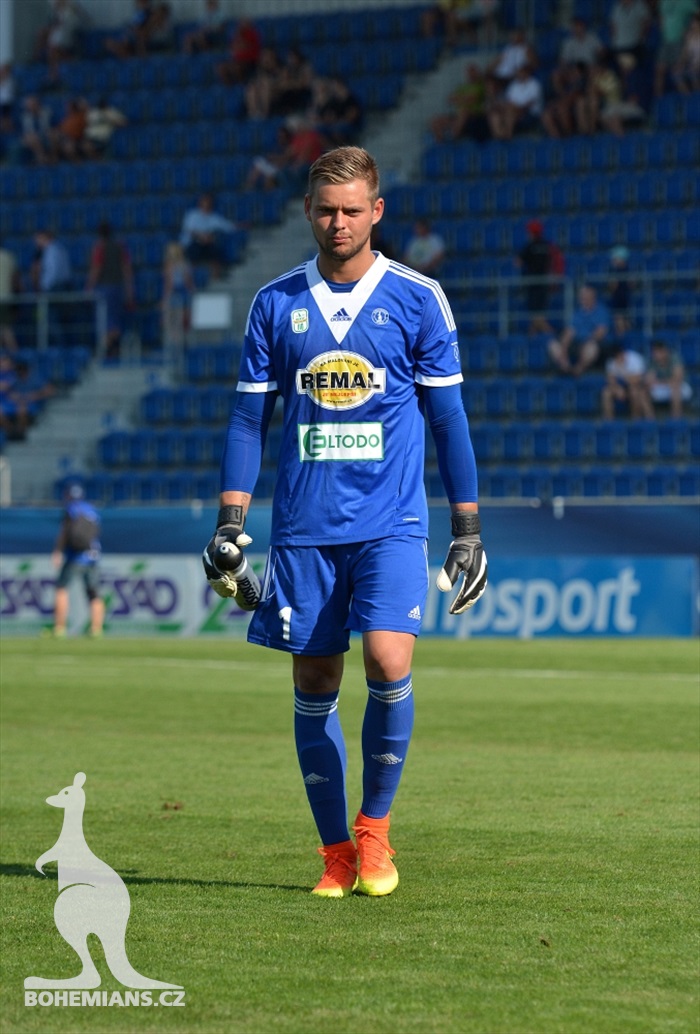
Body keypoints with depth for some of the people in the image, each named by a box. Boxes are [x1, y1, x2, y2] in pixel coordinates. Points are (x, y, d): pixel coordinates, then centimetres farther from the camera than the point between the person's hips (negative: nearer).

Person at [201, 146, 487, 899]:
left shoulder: (417, 299, 2)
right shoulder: (276, 303, 6)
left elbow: (447, 416, 5)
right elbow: (250, 417, 10)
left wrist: (468, 528, 3)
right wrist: (230, 522, 2)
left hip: (390, 524, -2)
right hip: (304, 525, 2)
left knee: (388, 661, -18)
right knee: (314, 683, 3)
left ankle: (374, 826, 1)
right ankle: (336, 853, 15)